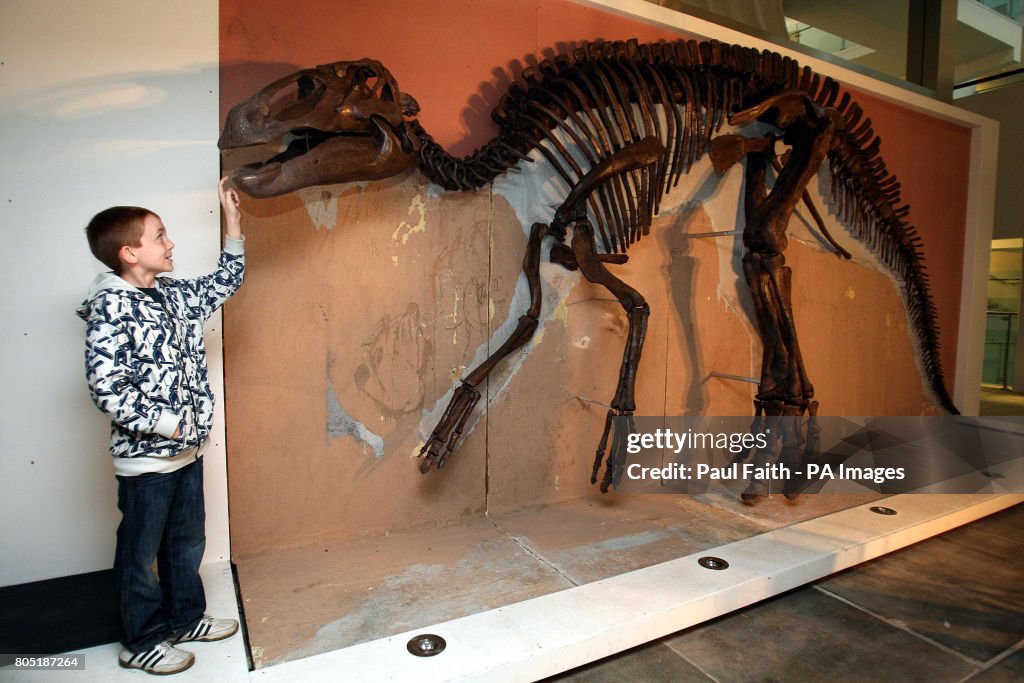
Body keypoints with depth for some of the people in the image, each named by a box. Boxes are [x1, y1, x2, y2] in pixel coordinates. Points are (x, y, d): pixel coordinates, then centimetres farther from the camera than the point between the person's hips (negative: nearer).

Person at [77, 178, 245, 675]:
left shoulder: (173, 296, 5)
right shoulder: (111, 308, -18)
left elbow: (225, 281, 17)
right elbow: (107, 388, -24)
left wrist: (232, 221, 13)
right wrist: (167, 424, -20)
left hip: (187, 448, 8)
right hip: (145, 457, -7)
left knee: (187, 541, 21)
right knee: (141, 551, 12)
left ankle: (185, 618, 40)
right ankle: (141, 642, 31)